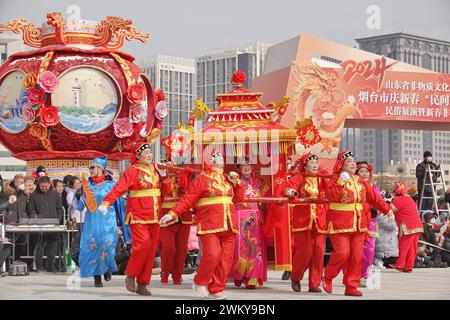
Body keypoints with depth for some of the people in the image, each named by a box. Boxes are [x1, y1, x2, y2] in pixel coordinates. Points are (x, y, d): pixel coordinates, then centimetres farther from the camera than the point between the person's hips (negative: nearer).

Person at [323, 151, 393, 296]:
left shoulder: (361, 182, 13)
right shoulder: (336, 179, -5)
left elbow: (374, 198, 19)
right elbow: (330, 196, -22)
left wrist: (388, 210, 19)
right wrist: (341, 182, -28)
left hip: (358, 224, 6)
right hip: (340, 223, -6)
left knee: (357, 256, 3)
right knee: (342, 253, -12)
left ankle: (351, 286, 11)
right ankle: (328, 278, 13)